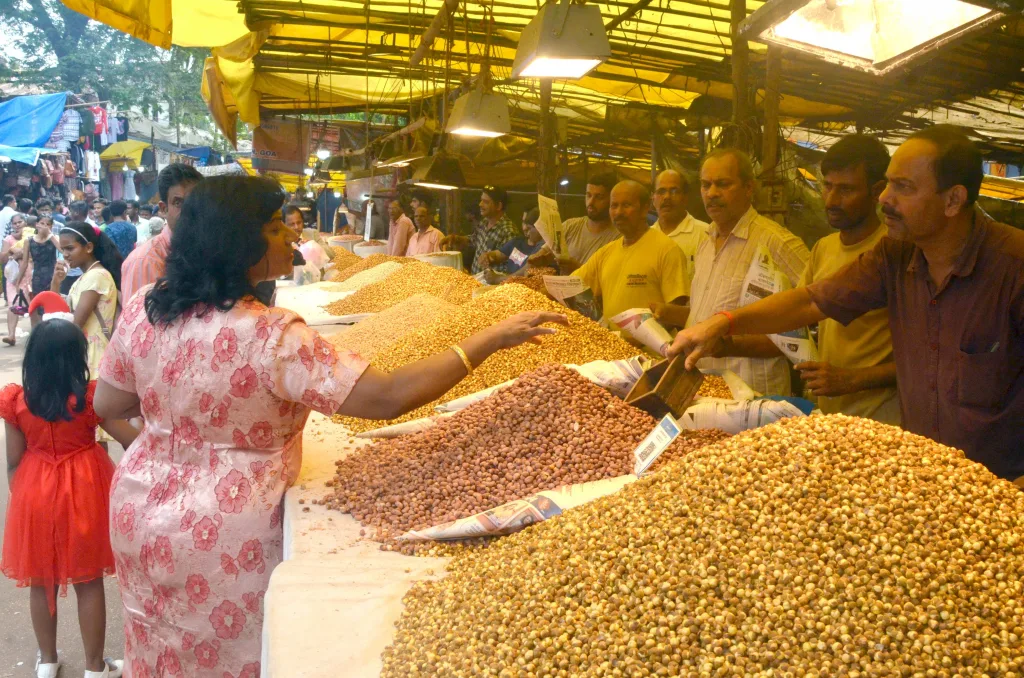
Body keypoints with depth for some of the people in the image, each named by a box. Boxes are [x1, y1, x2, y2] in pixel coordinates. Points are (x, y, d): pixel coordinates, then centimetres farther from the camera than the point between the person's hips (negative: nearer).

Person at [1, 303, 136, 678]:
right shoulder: (92, 396, -16)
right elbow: (131, 440, -15)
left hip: (35, 493, 2)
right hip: (83, 494, -2)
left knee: (41, 581, 18)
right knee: (89, 583, 10)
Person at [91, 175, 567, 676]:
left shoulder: (143, 309, -7)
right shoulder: (269, 337, -28)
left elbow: (107, 405, 4)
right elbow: (387, 398, -30)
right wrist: (491, 340, -25)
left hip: (141, 515, 6)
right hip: (222, 535, -6)